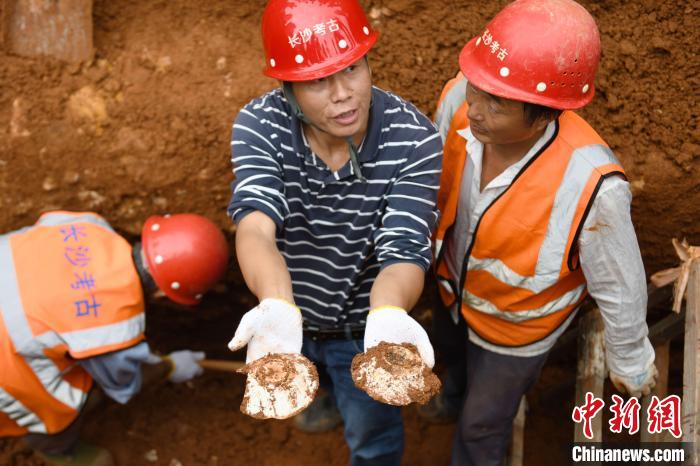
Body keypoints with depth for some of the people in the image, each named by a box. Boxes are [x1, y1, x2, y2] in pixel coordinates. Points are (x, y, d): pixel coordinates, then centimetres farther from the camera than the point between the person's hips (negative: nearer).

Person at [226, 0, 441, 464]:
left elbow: (403, 252, -37)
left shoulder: (415, 141, -31)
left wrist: (387, 314, -60)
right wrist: (277, 308, -63)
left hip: (364, 324, -2)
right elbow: (255, 227, -42)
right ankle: (330, 390, 73)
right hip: (292, 310, 3)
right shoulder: (259, 126, -28)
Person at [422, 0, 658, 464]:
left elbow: (620, 287, -24)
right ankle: (457, 388, 75)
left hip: (516, 326, -4)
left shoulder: (591, 184, -43)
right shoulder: (459, 100, -31)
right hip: (452, 286, 5)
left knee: (482, 424, 23)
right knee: (453, 348, 38)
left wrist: (630, 365, -6)